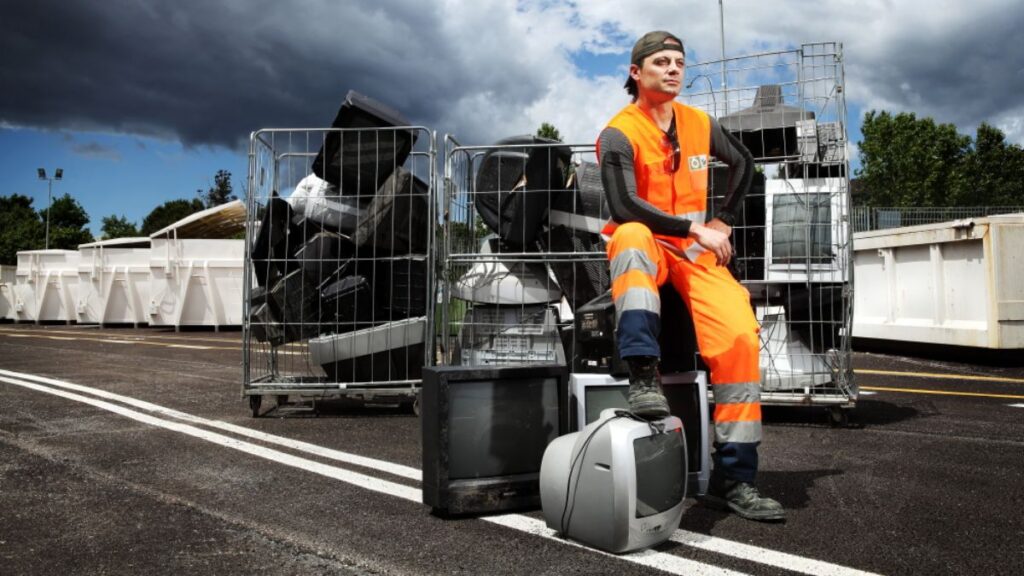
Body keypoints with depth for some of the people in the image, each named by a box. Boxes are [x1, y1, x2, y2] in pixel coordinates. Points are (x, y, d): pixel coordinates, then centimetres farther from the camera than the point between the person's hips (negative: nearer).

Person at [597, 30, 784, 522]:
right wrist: (694, 228, -19)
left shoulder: (700, 125, 9)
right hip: (643, 248, -4)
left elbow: (742, 163, 24)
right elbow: (624, 206, -20)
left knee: (740, 334, -19)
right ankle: (643, 378, -44)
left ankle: (733, 478, -12)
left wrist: (722, 221, 12)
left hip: (696, 250, 4)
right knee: (632, 235, -40)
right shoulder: (619, 134, -8)